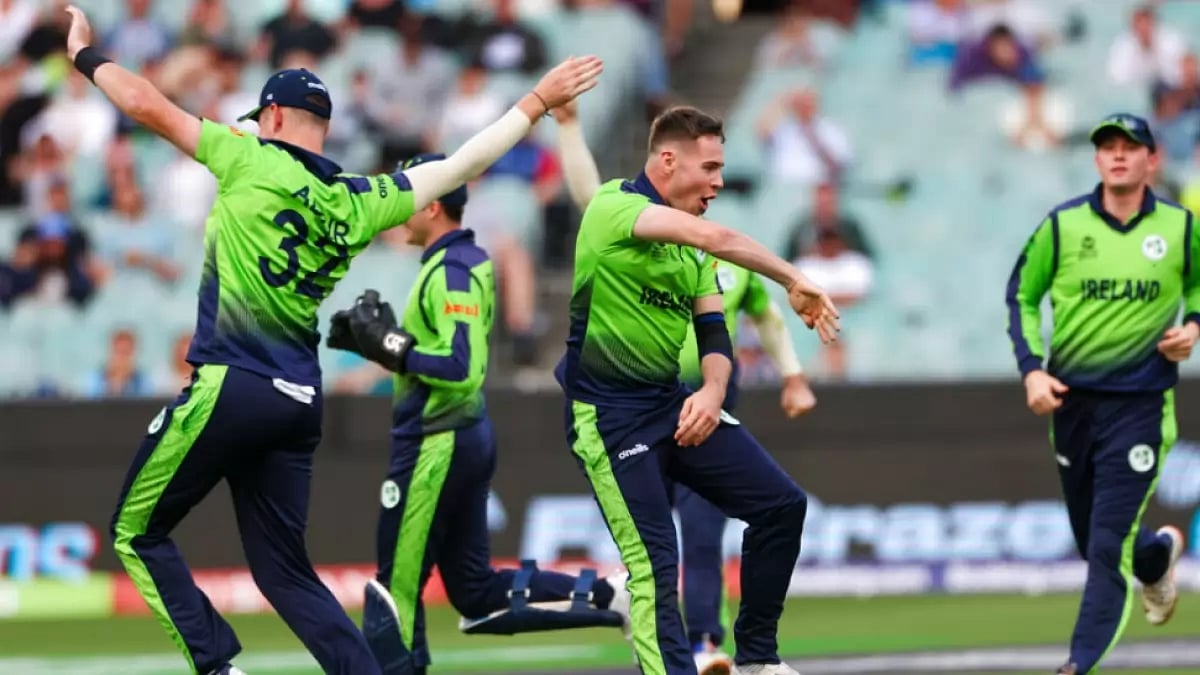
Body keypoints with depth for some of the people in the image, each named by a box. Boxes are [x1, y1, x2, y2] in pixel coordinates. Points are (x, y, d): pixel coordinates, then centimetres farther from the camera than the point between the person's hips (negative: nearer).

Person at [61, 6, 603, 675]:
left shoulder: (255, 163, -4)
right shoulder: (359, 202, 10)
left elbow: (147, 106, -2)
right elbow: (464, 164, 16)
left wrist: (87, 56, 14)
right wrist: (539, 101, 25)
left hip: (230, 388, -6)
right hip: (299, 401, 6)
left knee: (136, 532, 6)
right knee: (284, 567, 13)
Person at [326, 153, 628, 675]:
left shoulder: (450, 271, -17)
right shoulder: (470, 262, 13)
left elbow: (460, 370, -26)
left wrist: (390, 347, -19)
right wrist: (377, 338, 8)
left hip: (434, 446, -10)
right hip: (469, 437, 10)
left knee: (395, 587, -2)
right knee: (478, 595, 12)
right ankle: (605, 598, 6)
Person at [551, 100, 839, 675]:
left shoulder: (692, 246, 11)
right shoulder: (613, 206, -15)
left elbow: (713, 334, 8)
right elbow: (716, 237, -30)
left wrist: (712, 393, -13)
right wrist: (794, 284, -27)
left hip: (673, 403, 8)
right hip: (608, 412, -8)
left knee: (782, 504, 2)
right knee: (654, 563, -14)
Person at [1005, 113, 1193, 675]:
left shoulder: (1180, 228, -3)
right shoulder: (1063, 224, -2)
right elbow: (1022, 296, 7)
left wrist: (1192, 325, -5)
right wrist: (1031, 369, -5)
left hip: (1139, 405, -3)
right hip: (1071, 399, 3)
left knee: (1108, 547, -11)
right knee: (1091, 541, 16)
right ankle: (1159, 554, 48)